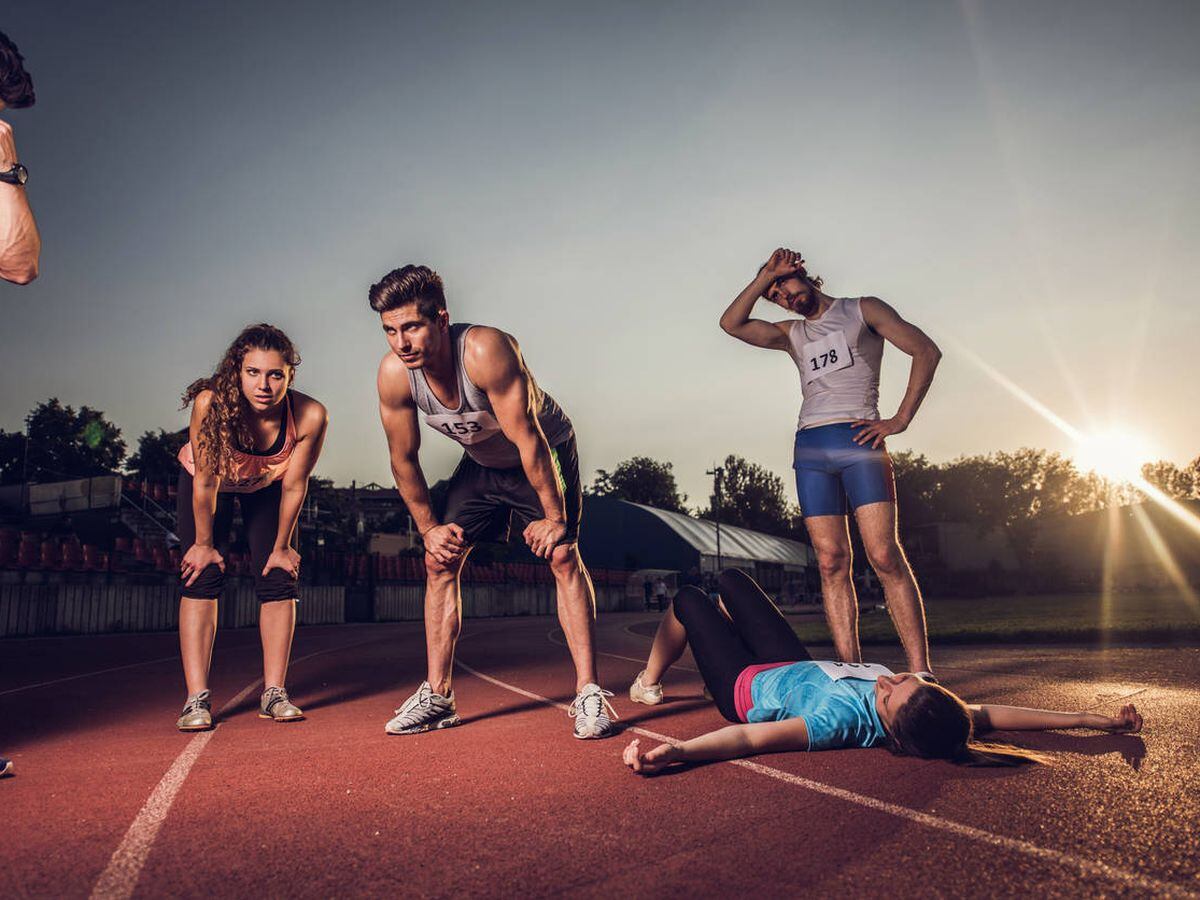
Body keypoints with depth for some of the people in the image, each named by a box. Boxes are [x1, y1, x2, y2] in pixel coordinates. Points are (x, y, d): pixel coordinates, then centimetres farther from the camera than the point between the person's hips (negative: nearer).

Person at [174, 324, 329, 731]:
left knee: (278, 579, -5)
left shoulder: (310, 416, -35)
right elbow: (206, 482, -25)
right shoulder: (211, 403, -38)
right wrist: (204, 543, -14)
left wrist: (282, 546, -10)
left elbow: (294, 487, -21)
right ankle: (197, 698, -6)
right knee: (201, 577, -10)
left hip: (267, 487, 1)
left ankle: (274, 692, 4)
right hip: (205, 480, -1)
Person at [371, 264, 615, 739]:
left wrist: (554, 517, -26)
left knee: (563, 555, -19)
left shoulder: (486, 350, -38)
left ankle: (588, 692, -13)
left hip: (544, 453, -5)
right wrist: (429, 526, -2)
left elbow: (527, 439, -32)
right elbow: (403, 459, -7)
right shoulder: (394, 374, -22)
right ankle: (437, 695, 7)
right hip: (481, 464, 5)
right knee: (439, 560, -2)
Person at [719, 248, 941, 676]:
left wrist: (899, 420, -6)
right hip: (810, 448, 4)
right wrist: (763, 276, 10)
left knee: (884, 556, -15)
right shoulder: (792, 334, 25)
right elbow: (732, 324, 12)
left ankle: (921, 670, -13)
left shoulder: (862, 310, 13)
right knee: (831, 562, -5)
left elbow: (926, 351, 3)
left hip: (857, 438, -4)